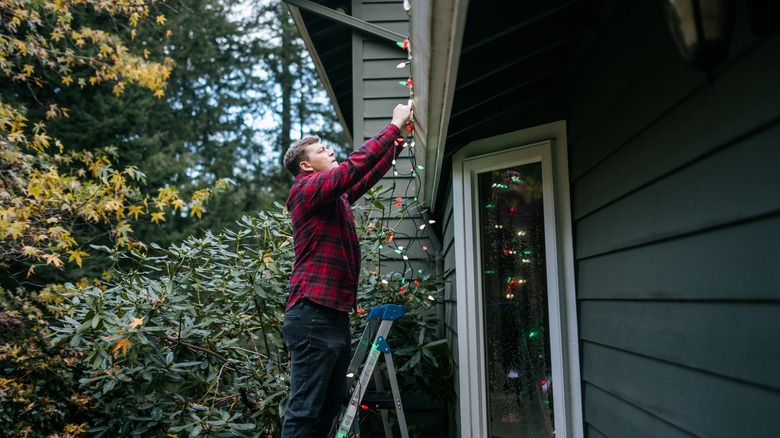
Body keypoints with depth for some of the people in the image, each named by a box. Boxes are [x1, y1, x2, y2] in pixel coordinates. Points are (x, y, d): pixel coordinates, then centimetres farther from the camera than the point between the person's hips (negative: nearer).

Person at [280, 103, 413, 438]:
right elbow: (357, 165, -17)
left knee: (330, 407, 15)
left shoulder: (336, 196, 20)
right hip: (314, 313, -10)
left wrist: (399, 139, 26)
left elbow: (372, 173, 31)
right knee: (304, 411, -7)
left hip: (335, 315, 10)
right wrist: (395, 125, -8)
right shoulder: (307, 188, -6)